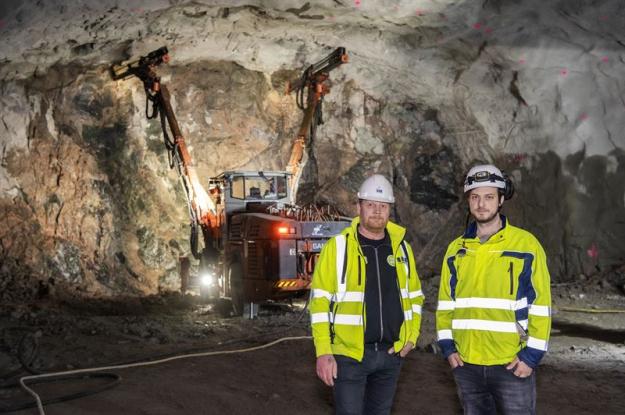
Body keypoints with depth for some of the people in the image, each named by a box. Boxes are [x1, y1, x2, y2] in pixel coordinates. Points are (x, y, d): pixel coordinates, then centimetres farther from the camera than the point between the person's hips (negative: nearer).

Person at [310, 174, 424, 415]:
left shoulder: (402, 248, 7)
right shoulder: (337, 247, -7)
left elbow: (414, 296, 18)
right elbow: (320, 302, -8)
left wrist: (412, 336, 6)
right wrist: (323, 352, -13)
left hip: (391, 354, 4)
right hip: (349, 353, -4)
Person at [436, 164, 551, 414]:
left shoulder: (526, 245, -5)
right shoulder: (456, 249, 8)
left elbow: (540, 304, -6)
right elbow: (445, 302, 13)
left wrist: (532, 354, -10)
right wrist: (447, 346, 4)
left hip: (513, 364, -4)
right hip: (466, 364, 4)